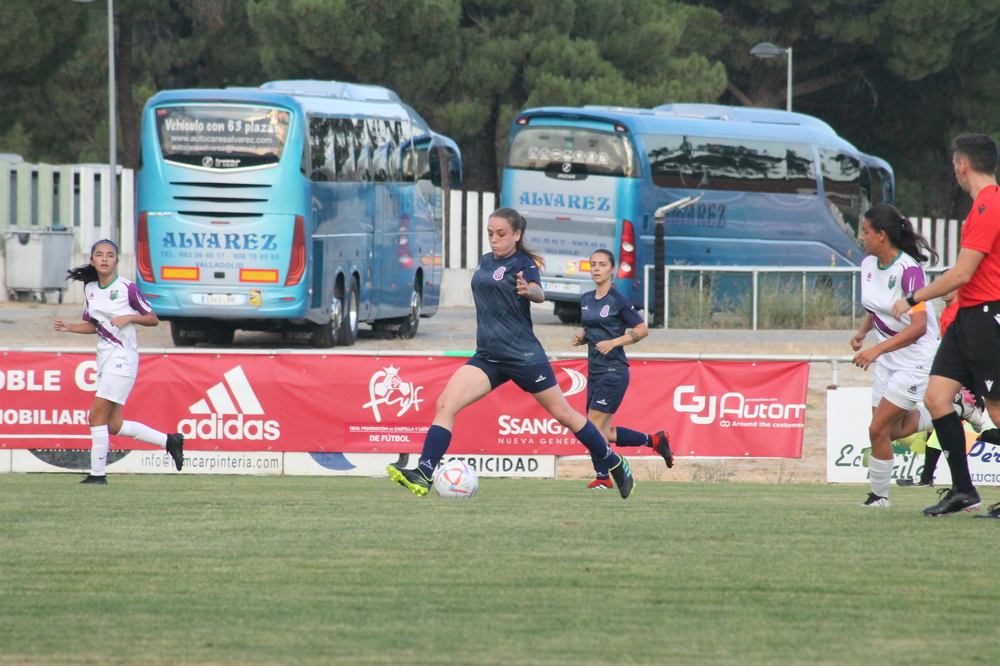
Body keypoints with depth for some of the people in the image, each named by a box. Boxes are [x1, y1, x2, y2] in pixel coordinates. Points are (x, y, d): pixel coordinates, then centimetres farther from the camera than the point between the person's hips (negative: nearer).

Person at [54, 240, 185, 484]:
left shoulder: (127, 288, -10)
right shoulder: (90, 289, 9)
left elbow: (153, 319, -4)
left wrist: (130, 317, -20)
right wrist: (69, 328, 3)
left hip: (122, 358, -8)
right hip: (105, 358, 8)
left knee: (97, 416, -12)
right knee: (113, 425, 8)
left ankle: (97, 473, -4)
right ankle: (169, 441, 21)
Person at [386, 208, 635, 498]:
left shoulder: (523, 263, -10)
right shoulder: (485, 262, 11)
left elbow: (539, 293, -32)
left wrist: (528, 290, -54)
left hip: (524, 355, -6)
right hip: (488, 358, 6)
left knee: (563, 414, 5)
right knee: (445, 404, -13)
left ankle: (616, 464, 23)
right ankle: (423, 476, -20)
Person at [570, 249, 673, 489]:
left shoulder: (618, 300, -9)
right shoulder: (586, 300, 11)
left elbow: (642, 330, -9)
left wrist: (614, 342, -19)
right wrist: (580, 338, 3)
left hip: (614, 371, -8)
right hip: (594, 371, 8)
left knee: (594, 427, -9)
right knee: (604, 432, 9)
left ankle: (603, 477, 5)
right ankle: (655, 440, 25)